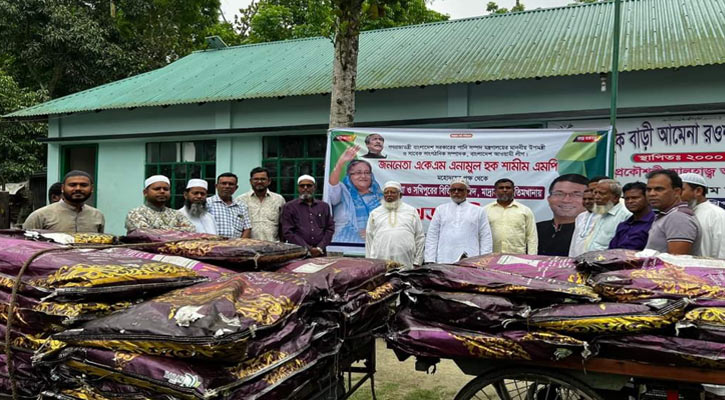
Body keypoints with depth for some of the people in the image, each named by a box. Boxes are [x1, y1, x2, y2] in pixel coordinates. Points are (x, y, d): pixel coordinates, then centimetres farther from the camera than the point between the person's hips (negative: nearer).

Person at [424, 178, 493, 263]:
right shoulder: (440, 209, 15)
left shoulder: (479, 211, 12)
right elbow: (432, 236, 11)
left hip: (470, 262, -1)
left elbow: (486, 239, 10)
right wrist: (429, 261, 3)